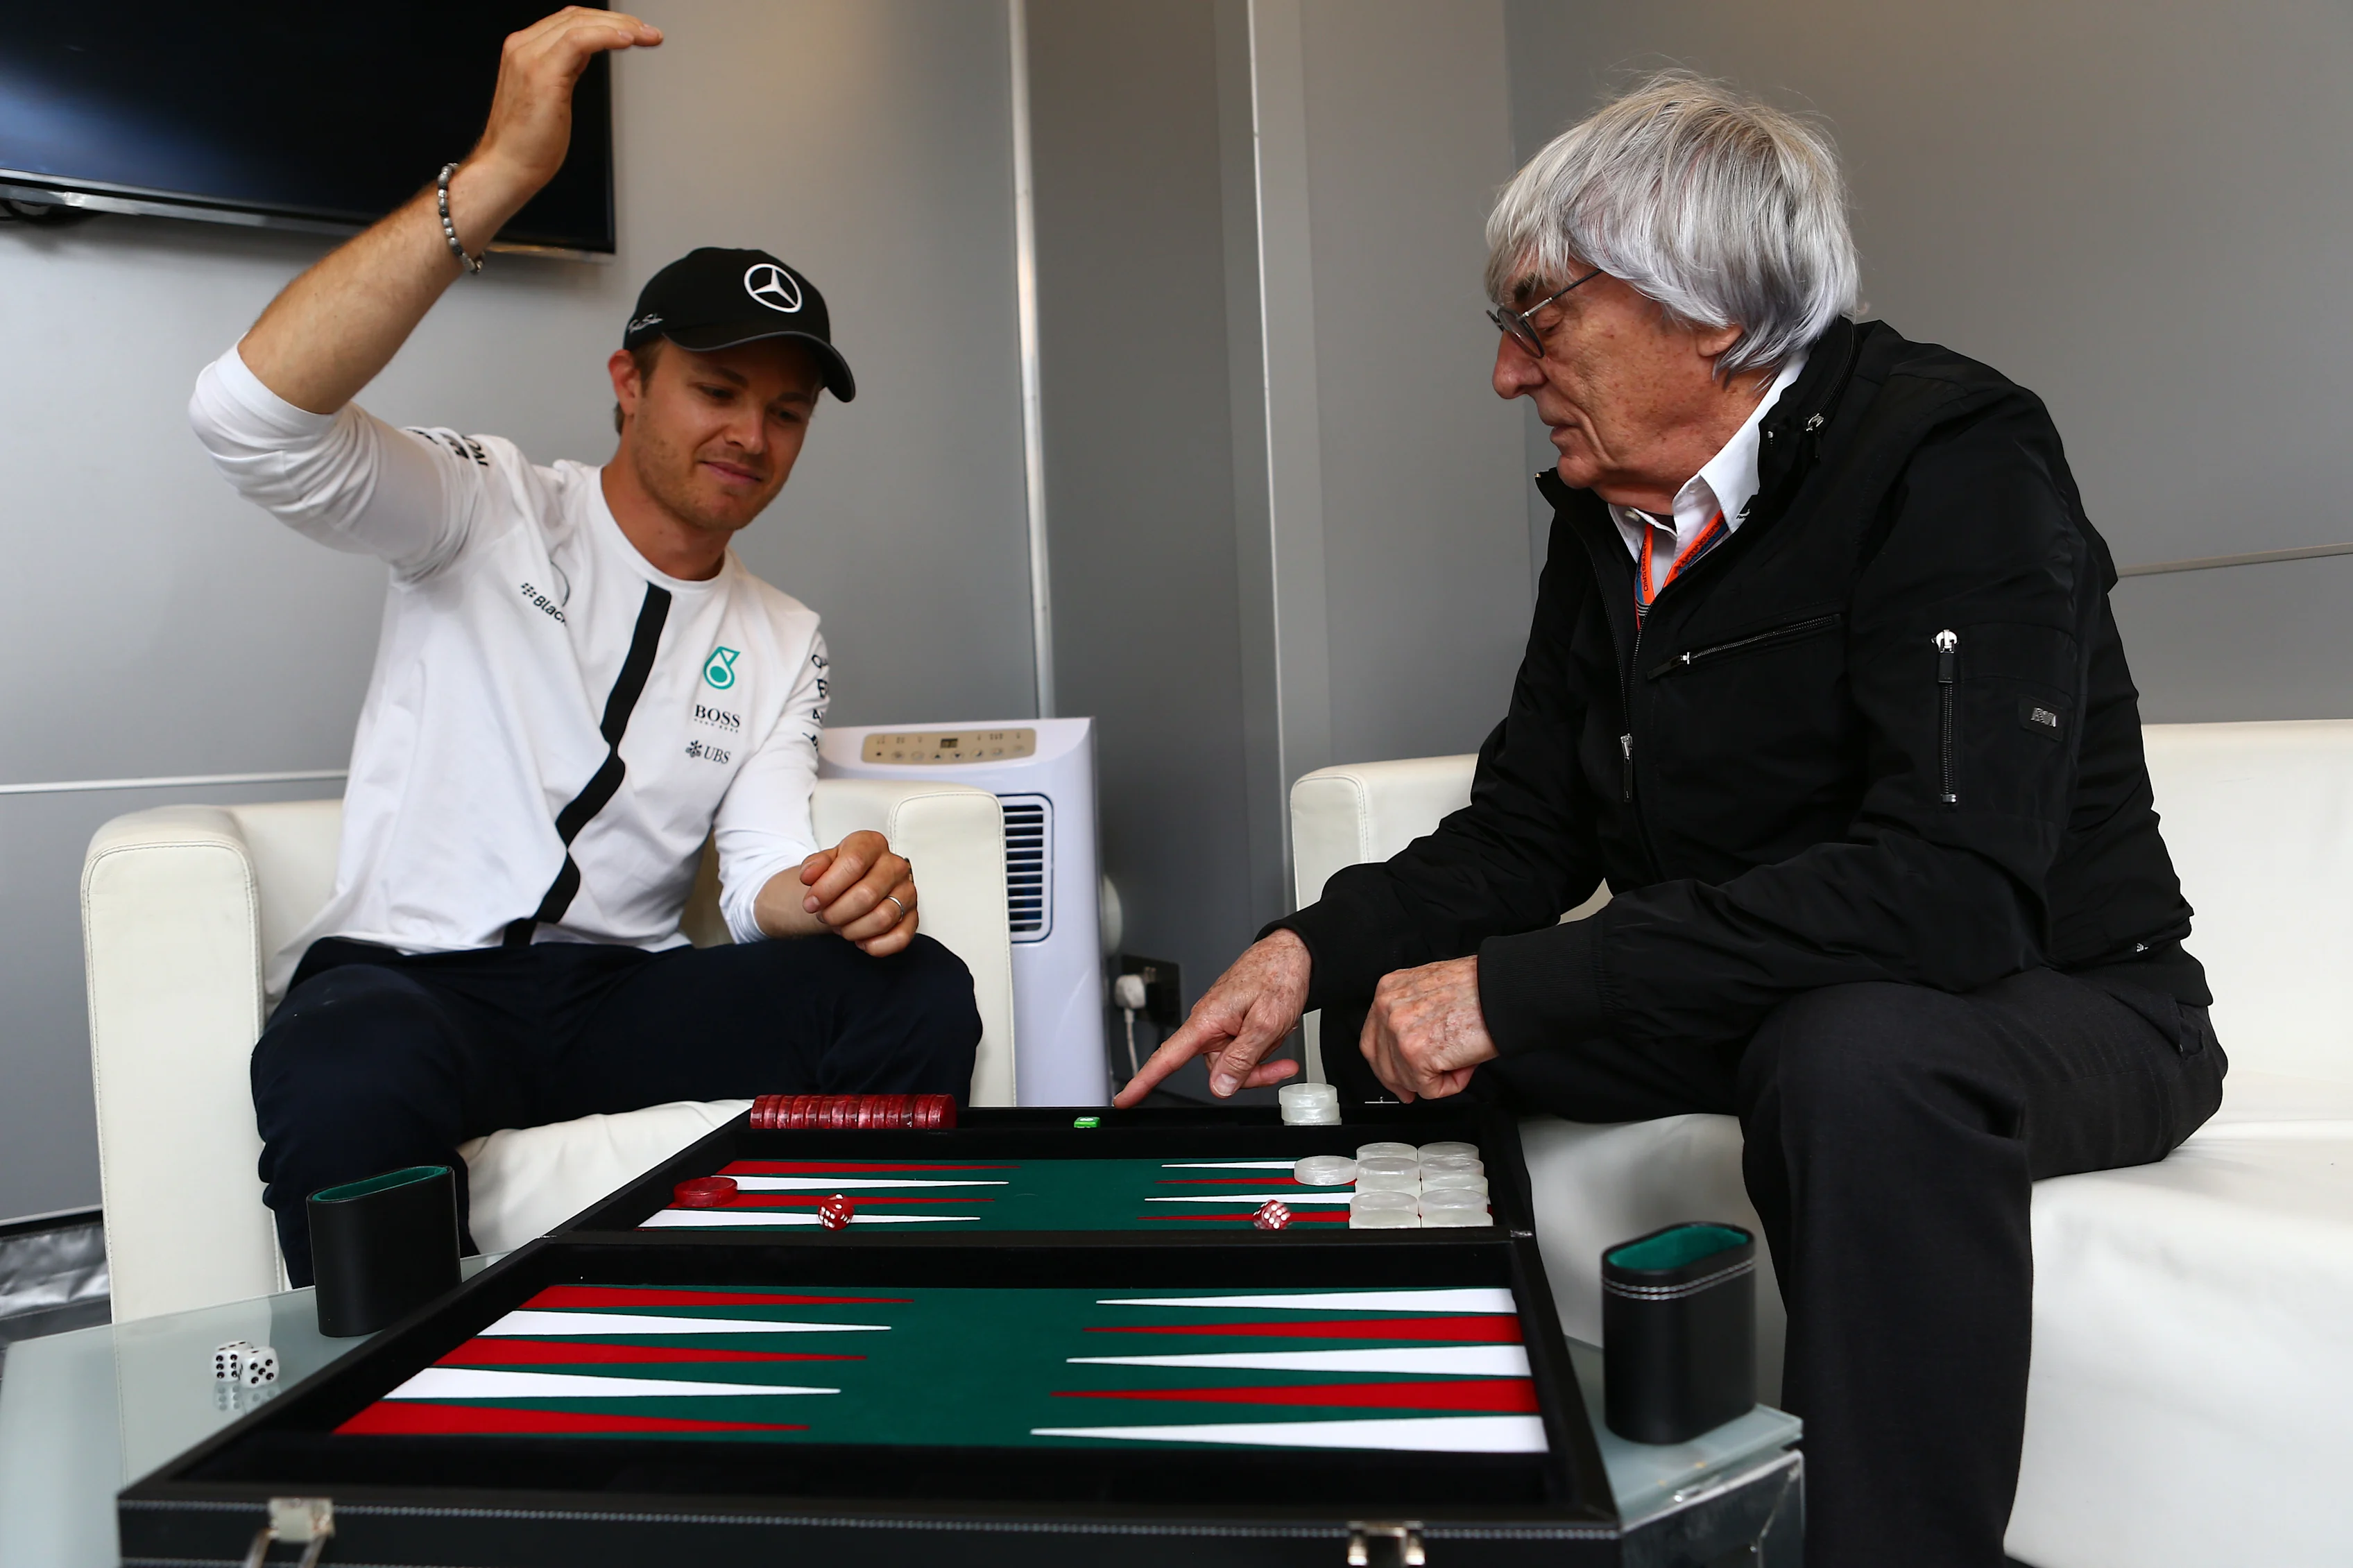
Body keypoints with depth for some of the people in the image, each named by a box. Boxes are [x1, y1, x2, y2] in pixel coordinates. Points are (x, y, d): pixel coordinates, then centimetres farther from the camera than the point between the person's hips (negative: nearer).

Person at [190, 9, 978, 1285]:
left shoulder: (783, 643, 12)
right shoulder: (485, 511, 1)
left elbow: (761, 877, 2)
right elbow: (251, 412, -19)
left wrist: (839, 889, -25)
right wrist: (502, 171, -26)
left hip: (626, 993, 4)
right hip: (406, 979, -3)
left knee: (919, 991, -22)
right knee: (346, 1088, -39)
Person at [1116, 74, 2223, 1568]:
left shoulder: (1953, 464, -19)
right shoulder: (1609, 523, 4)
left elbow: (1950, 884, -32)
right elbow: (1524, 836, 5)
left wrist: (1516, 986, -32)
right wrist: (1313, 947, -12)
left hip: (2053, 1005, -6)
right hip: (1733, 1006, 7)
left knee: (1858, 1056, -39)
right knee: (1380, 1004, 0)